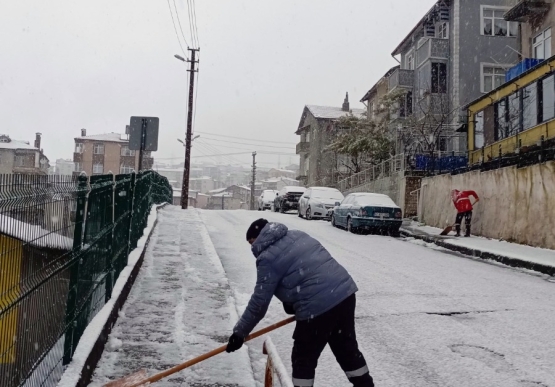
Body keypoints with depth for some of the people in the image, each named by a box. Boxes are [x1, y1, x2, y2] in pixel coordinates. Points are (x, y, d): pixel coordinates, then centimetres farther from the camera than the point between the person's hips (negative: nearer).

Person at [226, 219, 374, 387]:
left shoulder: (267, 258, -6)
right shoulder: (297, 235, 16)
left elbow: (259, 302, -4)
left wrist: (239, 332, 7)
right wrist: (293, 300, 21)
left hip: (318, 306, -8)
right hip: (345, 293, 8)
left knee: (303, 358, 11)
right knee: (347, 348, 25)